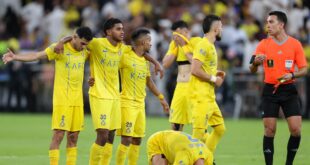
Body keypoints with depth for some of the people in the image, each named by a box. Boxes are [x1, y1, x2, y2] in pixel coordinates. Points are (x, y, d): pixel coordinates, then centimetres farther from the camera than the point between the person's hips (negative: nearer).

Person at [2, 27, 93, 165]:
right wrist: (15, 57, -26)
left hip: (78, 100, 5)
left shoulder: (85, 51, 8)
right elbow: (36, 55, -15)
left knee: (73, 136, 7)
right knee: (58, 135, -9)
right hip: (62, 100, -5)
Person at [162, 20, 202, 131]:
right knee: (175, 124, 9)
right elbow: (165, 64, 4)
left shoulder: (197, 42, -7)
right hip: (180, 86, 7)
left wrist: (184, 46, -14)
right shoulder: (174, 44, 12)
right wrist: (175, 46, -1)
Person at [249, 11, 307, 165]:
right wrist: (255, 62, -25)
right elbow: (252, 70, -1)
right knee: (269, 130, -4)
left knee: (296, 129, -8)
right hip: (270, 90, 0)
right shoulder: (264, 44, 2)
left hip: (289, 90, 0)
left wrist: (292, 75, -17)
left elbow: (304, 70, 4)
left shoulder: (295, 44, 0)